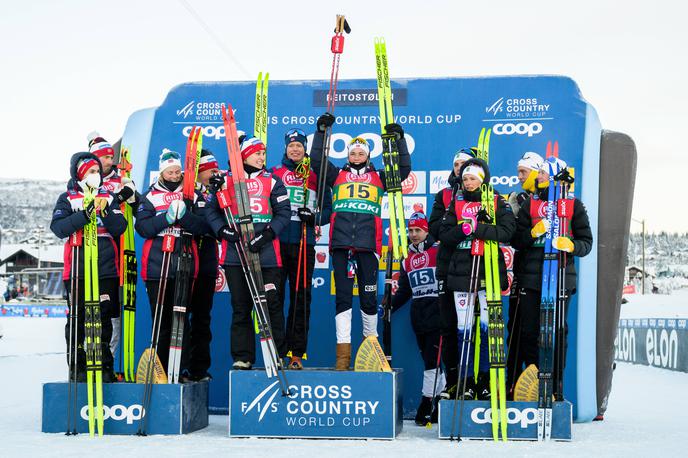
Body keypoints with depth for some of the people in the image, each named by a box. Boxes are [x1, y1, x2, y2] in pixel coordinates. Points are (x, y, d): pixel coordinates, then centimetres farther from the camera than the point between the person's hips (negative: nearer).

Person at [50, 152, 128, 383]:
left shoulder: (109, 197, 13)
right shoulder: (67, 198, 5)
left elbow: (120, 228, 2)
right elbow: (59, 228, -10)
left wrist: (105, 211, -14)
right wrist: (85, 214, -20)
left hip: (107, 268, 2)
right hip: (78, 268, -2)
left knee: (104, 318, 5)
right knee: (78, 318, -1)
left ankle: (105, 366, 12)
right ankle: (77, 367, 6)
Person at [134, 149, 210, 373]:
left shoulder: (193, 195, 9)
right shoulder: (150, 197, 9)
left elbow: (202, 226, -1)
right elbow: (142, 228, -3)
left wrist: (184, 215, -17)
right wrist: (167, 217, -16)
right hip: (156, 266, 0)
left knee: (181, 317, -1)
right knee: (160, 319, 3)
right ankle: (160, 369, 9)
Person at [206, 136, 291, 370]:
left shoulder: (272, 181, 10)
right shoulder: (226, 180, 11)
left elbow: (284, 212, 4)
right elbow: (212, 210, 10)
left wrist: (266, 234, -10)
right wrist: (223, 230, -8)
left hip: (266, 252, -1)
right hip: (235, 252, 1)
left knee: (272, 304, -2)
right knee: (240, 306, 4)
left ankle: (277, 355, 5)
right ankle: (242, 357, 9)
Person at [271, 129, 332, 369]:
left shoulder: (315, 176, 13)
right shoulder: (274, 173, 13)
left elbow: (328, 208, 13)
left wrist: (314, 217, -6)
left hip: (304, 243, 0)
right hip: (276, 242, 0)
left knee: (301, 298, -1)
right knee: (274, 296, -3)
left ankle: (297, 354, 3)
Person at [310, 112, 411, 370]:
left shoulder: (378, 177, 18)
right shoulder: (337, 175, 19)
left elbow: (403, 169, 12)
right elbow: (316, 161, 11)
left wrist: (399, 140, 6)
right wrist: (321, 132, 4)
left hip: (368, 244, 0)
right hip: (341, 242, 1)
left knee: (369, 297, 3)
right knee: (342, 297, -2)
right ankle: (343, 354, -2)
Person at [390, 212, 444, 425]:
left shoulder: (439, 252, -2)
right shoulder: (408, 261, 18)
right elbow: (404, 291, 23)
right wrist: (390, 305, 10)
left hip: (436, 313, -6)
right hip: (418, 317, 6)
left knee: (432, 359, -9)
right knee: (428, 359, 7)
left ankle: (427, 402, -4)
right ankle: (441, 399, 14)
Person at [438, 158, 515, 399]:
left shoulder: (497, 203, 3)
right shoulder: (456, 203, 12)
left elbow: (506, 231, -10)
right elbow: (444, 235, 5)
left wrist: (477, 228, -19)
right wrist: (463, 228, -13)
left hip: (488, 269, -2)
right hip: (461, 270, 3)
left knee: (488, 324, -4)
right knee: (464, 327, 3)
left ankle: (486, 380, 7)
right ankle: (467, 382, 9)